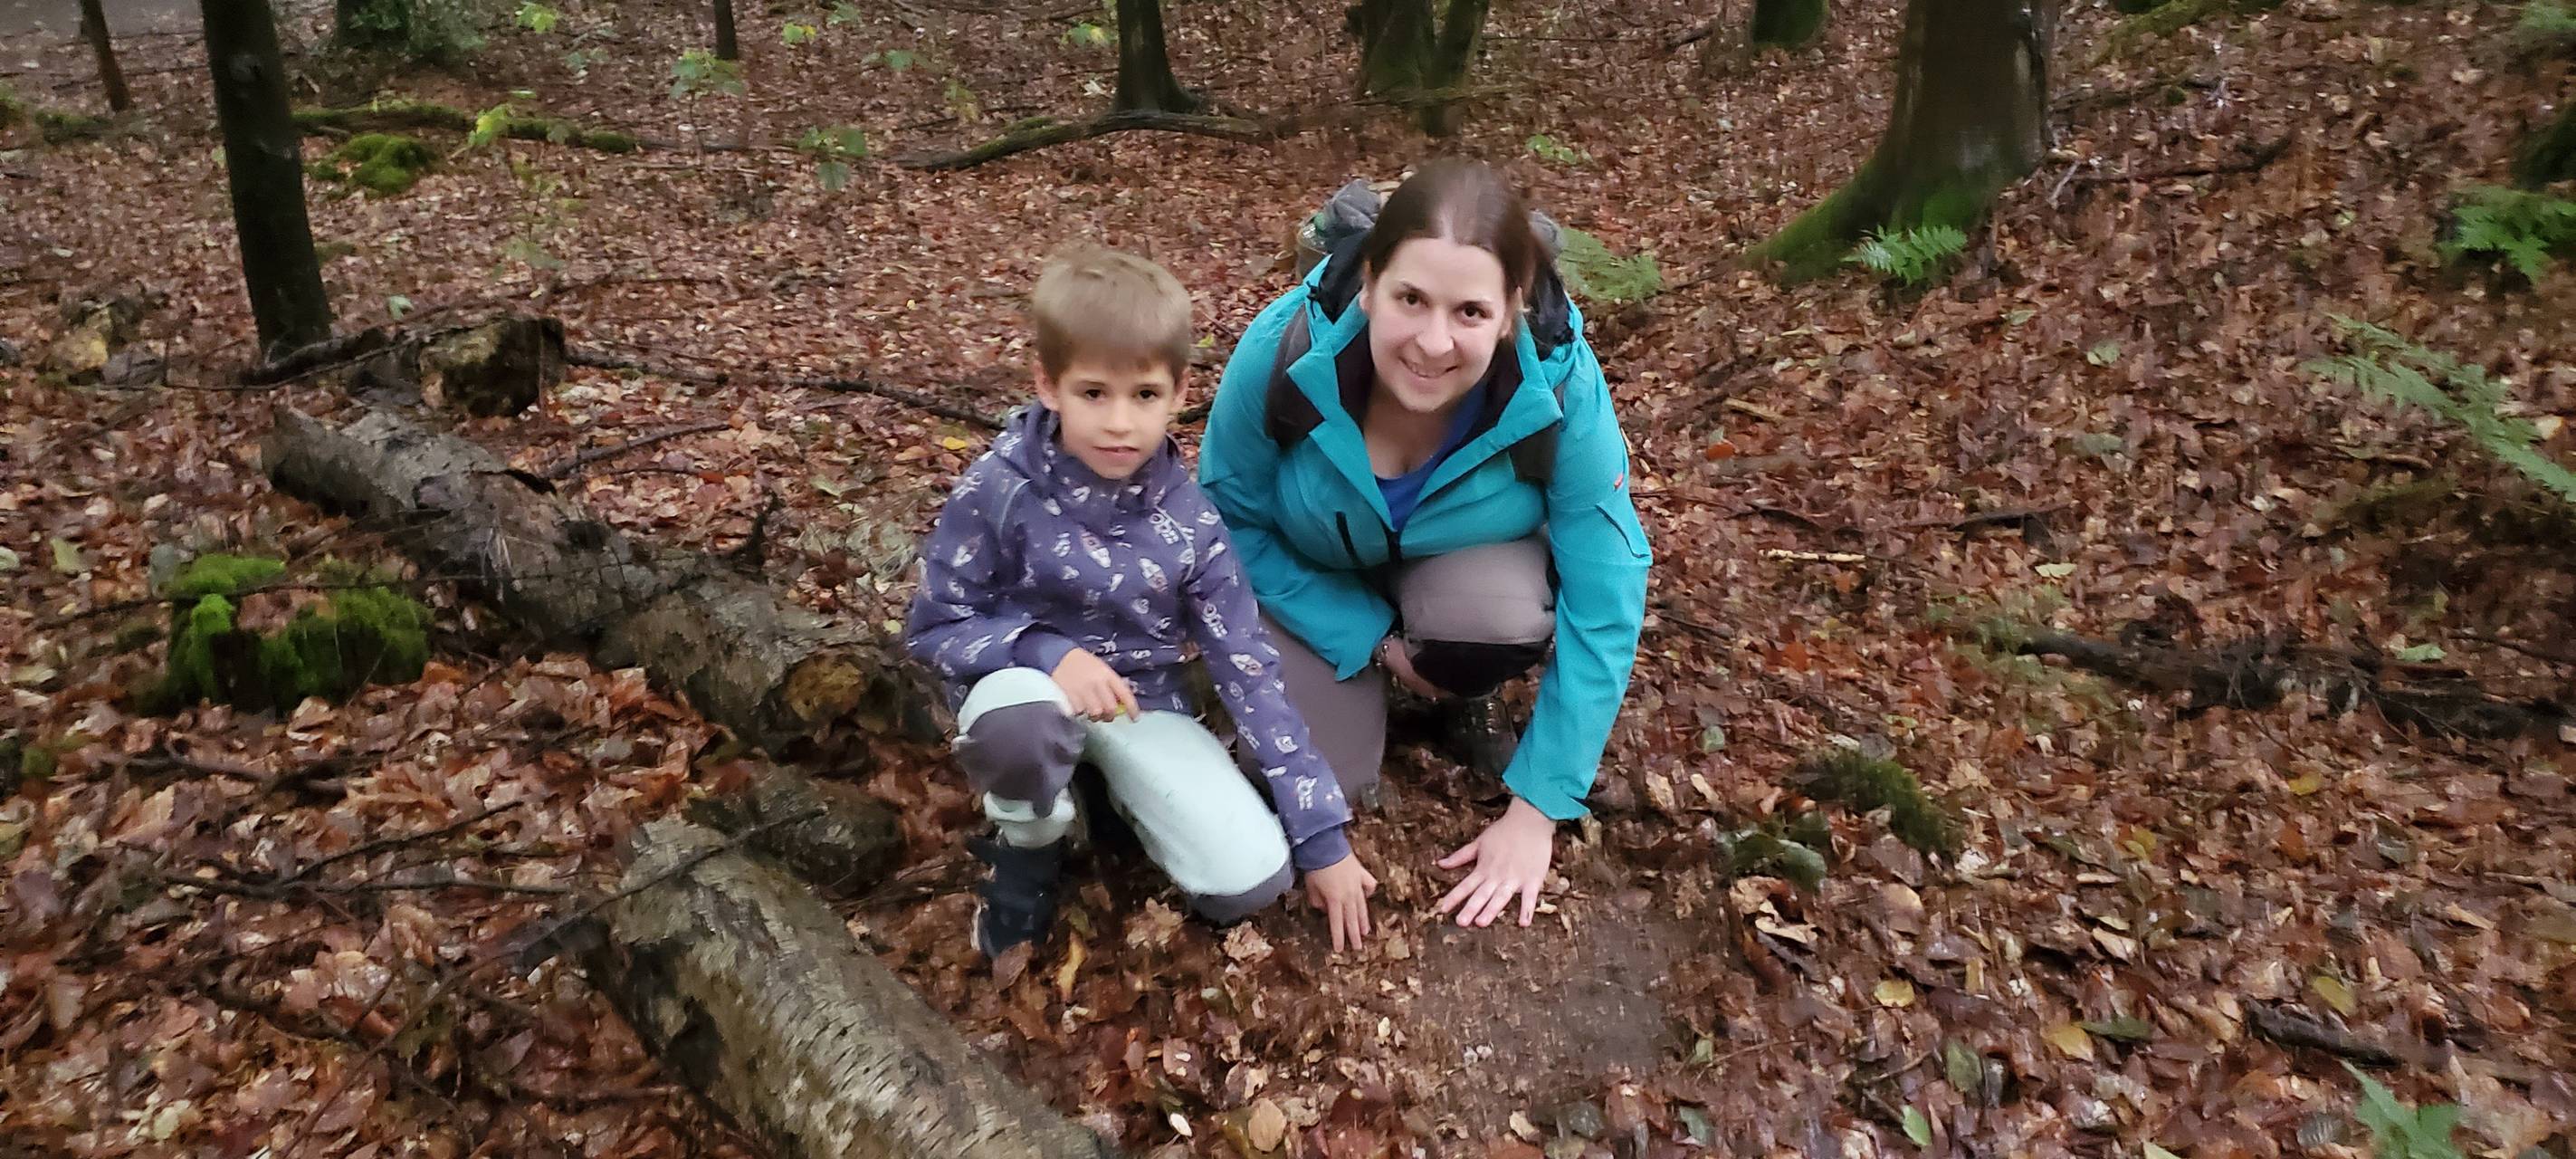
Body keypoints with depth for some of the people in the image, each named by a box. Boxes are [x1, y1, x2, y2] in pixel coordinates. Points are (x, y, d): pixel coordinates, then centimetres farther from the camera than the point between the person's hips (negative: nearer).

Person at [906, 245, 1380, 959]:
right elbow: (933, 628, -9)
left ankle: (1115, 790, 13)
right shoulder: (999, 490, -18)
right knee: (1019, 720, -41)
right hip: (1029, 685, -2)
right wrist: (1050, 653, -30)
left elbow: (1248, 670, -8)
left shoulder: (1188, 519, -11)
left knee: (1251, 879, -15)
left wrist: (1322, 837, -7)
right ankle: (1029, 844, -5)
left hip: (1141, 701, 2)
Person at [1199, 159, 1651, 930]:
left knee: (1512, 616, -34)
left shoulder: (1560, 383, -32)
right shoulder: (1284, 351, -32)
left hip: (1464, 562, 0)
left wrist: (1537, 809, -24)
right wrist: (1369, 637, -21)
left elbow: (1603, 602, -26)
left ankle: (1467, 692, 3)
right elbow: (1231, 520, -15)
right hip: (1317, 576, 1)